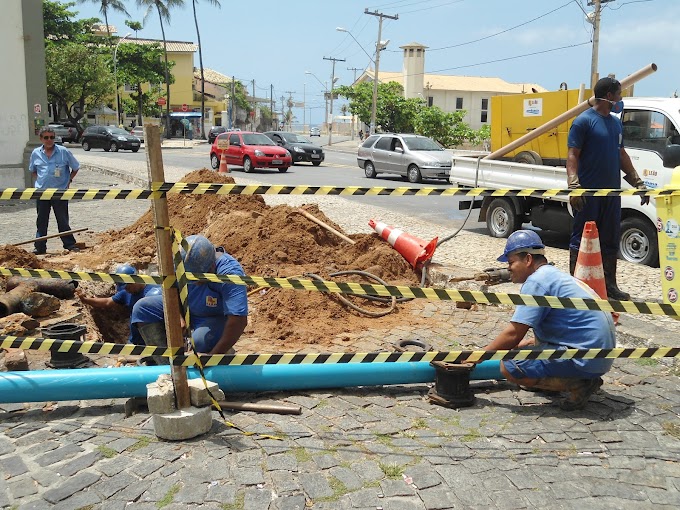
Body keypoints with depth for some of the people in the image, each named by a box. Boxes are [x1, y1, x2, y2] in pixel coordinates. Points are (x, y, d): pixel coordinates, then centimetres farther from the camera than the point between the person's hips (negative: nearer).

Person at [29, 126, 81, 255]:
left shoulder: (64, 152, -4)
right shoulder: (36, 153, 5)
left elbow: (75, 168, 6)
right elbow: (32, 170, 21)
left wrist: (69, 181, 0)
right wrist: (38, 181, 8)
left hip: (60, 191, -3)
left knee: (63, 220, 2)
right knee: (41, 221, 8)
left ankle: (70, 245, 10)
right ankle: (40, 247, 16)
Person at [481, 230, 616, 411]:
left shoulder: (536, 281, -12)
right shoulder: (554, 275, 17)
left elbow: (513, 334, -15)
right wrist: (524, 344, 27)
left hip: (587, 358, -10)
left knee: (509, 367, -13)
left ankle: (579, 384, -8)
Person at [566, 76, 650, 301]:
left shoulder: (615, 122, 17)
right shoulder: (584, 121, -7)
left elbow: (622, 155, 24)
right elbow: (572, 155, -13)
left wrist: (638, 182, 20)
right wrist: (574, 185, -25)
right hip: (588, 193, -8)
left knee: (611, 240, 11)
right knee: (581, 239, -1)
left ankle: (609, 286, 20)